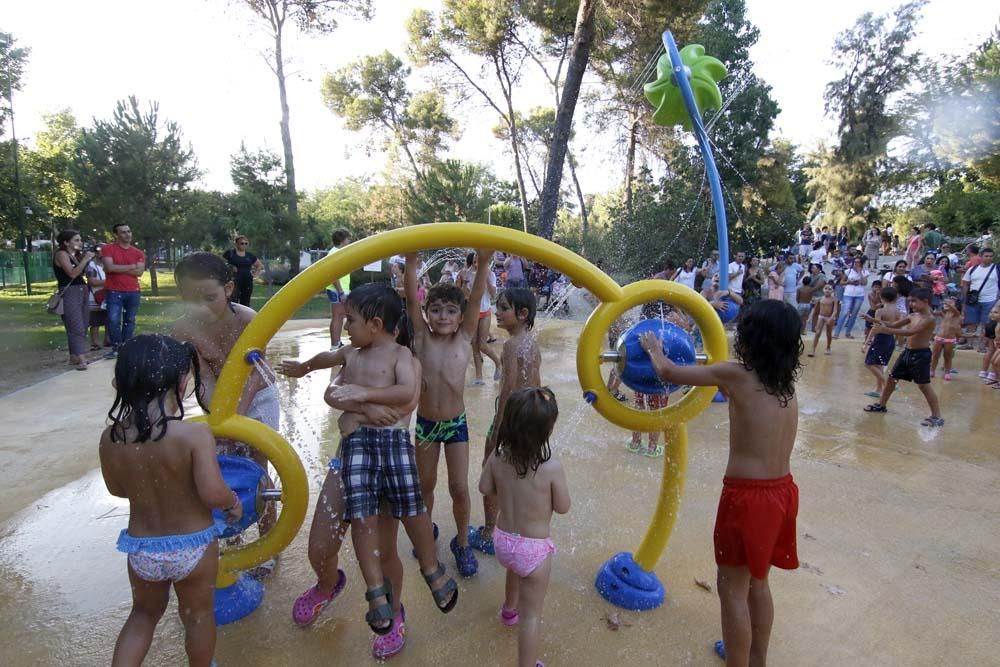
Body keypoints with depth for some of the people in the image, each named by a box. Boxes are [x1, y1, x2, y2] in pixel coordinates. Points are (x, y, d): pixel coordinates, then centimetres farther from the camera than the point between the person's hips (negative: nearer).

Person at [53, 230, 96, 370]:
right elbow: (72, 273, -19)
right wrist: (85, 259, -17)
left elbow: (83, 273, 15)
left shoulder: (76, 254, 15)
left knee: (83, 327, 9)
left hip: (82, 292, 8)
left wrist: (88, 258, 5)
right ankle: (81, 360, -20)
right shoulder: (61, 254, -8)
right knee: (77, 328, -15)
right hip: (69, 293, -8)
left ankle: (74, 357, 17)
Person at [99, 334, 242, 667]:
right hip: (193, 547, -3)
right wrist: (234, 503, -9)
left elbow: (117, 488, 5)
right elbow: (212, 493, -30)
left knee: (144, 613, 31)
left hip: (141, 549, 4)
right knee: (198, 616, 23)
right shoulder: (196, 435, -27)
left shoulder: (110, 438, -11)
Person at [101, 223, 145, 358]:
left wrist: (117, 268, -9)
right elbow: (109, 267, -14)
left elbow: (139, 272, -4)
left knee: (129, 321, 8)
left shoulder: (139, 253, 9)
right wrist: (131, 266, -6)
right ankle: (116, 348, 1)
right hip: (114, 292, -3)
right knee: (113, 320, -10)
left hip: (133, 292, 3)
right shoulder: (108, 248, 0)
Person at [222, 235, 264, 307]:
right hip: (235, 280, -4)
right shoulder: (230, 253, 1)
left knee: (245, 303, 8)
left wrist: (255, 273, 10)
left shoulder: (249, 255, 13)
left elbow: (260, 265, 22)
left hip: (248, 281, 4)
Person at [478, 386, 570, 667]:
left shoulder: (497, 457, -15)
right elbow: (563, 507, -13)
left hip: (503, 540, 6)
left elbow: (485, 488, 1)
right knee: (531, 615, 11)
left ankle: (509, 608, 66)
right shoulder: (552, 467, -28)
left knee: (515, 570, 38)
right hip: (534, 549, -6)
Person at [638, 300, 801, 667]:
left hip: (747, 496, -8)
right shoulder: (784, 382, 6)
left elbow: (668, 374, -3)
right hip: (781, 492, 8)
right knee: (757, 583, 26)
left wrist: (655, 351, 16)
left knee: (732, 589, 10)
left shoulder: (736, 374, -14)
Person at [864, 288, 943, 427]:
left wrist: (885, 330, -35)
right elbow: (896, 325, 6)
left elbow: (910, 332, -29)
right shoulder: (913, 316, 9)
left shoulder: (929, 319, -17)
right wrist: (881, 324, -14)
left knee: (923, 385, -6)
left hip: (921, 354, -8)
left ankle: (937, 417, 3)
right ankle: (881, 405, 29)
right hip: (908, 352, 8)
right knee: (892, 377, 15)